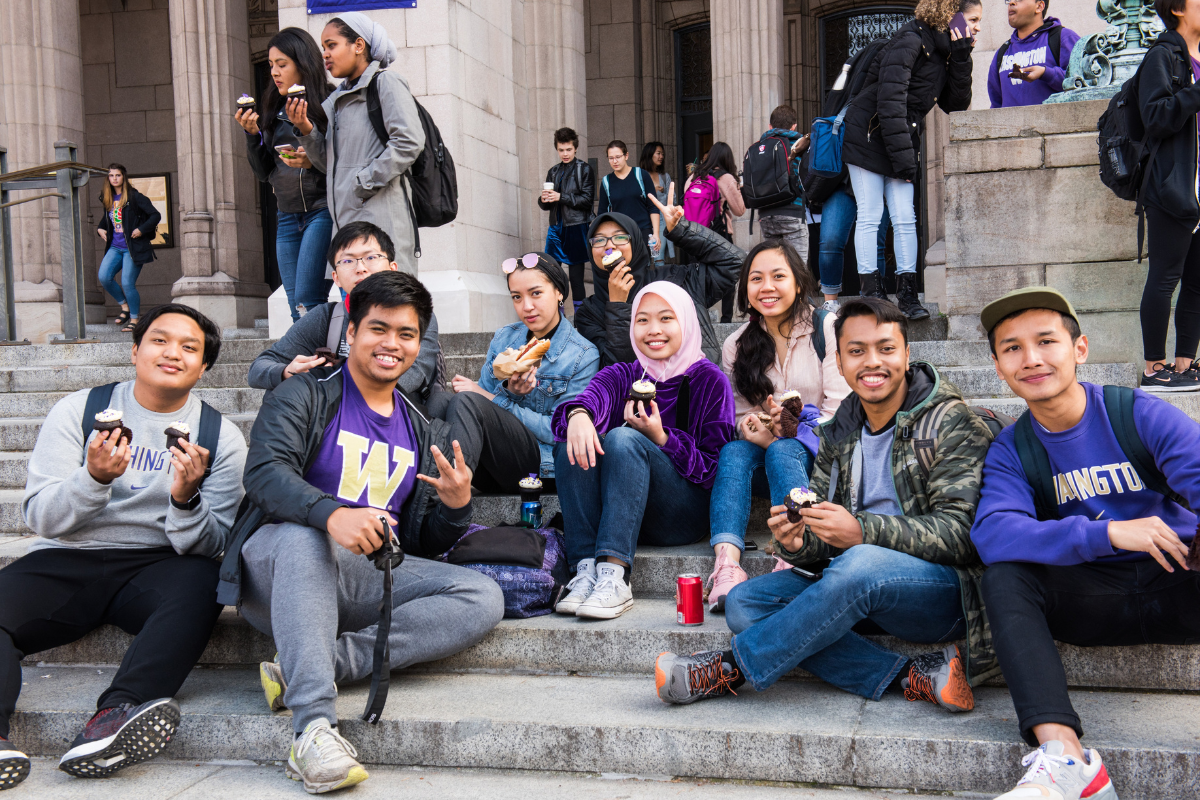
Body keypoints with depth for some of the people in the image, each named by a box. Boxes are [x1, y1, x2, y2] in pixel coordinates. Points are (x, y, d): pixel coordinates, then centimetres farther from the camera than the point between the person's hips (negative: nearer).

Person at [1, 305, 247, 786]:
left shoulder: (221, 437, 6)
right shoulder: (77, 411, 7)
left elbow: (209, 545, -1)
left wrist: (185, 498, -21)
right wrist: (94, 478, -19)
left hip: (154, 567, -1)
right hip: (64, 564, 1)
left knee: (202, 580, -34)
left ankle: (118, 711, -48)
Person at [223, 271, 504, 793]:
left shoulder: (425, 434, 19)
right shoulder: (306, 396, 4)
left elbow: (422, 545, 18)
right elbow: (264, 471, -16)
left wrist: (455, 508, -6)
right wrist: (331, 513, -36)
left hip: (369, 575, 4)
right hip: (280, 564, -4)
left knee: (483, 598, -18)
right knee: (304, 535, -39)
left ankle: (309, 667, -27)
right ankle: (314, 726, -44)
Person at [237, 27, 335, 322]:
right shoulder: (276, 112, 14)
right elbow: (263, 172, 15)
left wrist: (313, 162, -21)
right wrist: (252, 135, 1)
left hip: (322, 210, -7)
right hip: (287, 217, 7)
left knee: (307, 301, -15)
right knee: (297, 308, 6)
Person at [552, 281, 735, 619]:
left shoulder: (709, 380, 1)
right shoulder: (621, 376, 11)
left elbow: (716, 470, -5)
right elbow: (591, 397, -14)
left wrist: (660, 439, -20)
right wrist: (578, 415, -39)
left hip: (684, 515, -3)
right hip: (618, 512, 4)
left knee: (623, 439, -28)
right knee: (574, 442, -21)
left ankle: (614, 577, -39)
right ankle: (586, 569, -31)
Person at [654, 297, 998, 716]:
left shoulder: (950, 422, -6)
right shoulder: (839, 433, 13)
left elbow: (960, 532, -15)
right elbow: (826, 539, 11)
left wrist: (862, 532, -29)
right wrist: (795, 542, -15)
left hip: (948, 589, -6)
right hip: (863, 588, 6)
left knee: (860, 564, -38)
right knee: (745, 602, -14)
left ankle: (732, 667, -20)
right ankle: (914, 678, -23)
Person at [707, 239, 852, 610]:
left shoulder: (829, 328, -1)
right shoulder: (736, 346, 9)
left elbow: (841, 412, -7)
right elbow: (740, 417, 6)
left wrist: (795, 428, -22)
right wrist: (756, 432, -18)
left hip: (820, 454, -3)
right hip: (765, 458, 3)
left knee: (783, 450, -34)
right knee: (734, 450, -29)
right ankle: (727, 564, -48)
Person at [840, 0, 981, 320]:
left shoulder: (945, 51, 11)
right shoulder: (910, 41, -14)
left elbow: (957, 105, 7)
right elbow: (890, 99, -22)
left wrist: (960, 59, -6)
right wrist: (902, 155, -22)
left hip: (902, 143, 7)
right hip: (868, 137, -7)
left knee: (905, 218, 0)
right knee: (870, 216, -6)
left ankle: (907, 294, 1)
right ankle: (869, 293, -2)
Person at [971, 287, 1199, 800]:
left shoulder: (1138, 415, -2)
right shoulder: (1010, 452, 3)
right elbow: (992, 533, -16)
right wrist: (1107, 532, -29)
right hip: (1094, 600, 2)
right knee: (1002, 577, -25)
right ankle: (1062, 753, -39)